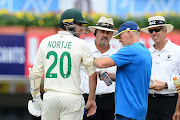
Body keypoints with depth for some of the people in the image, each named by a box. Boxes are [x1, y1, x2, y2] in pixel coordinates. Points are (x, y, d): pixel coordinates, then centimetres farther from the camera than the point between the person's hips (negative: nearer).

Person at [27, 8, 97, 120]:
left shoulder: (45, 42, 7)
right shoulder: (81, 45, -4)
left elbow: (35, 73, 11)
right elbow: (92, 74, -2)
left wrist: (36, 97, 21)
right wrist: (91, 99, 7)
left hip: (50, 97, 4)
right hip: (72, 98, -4)